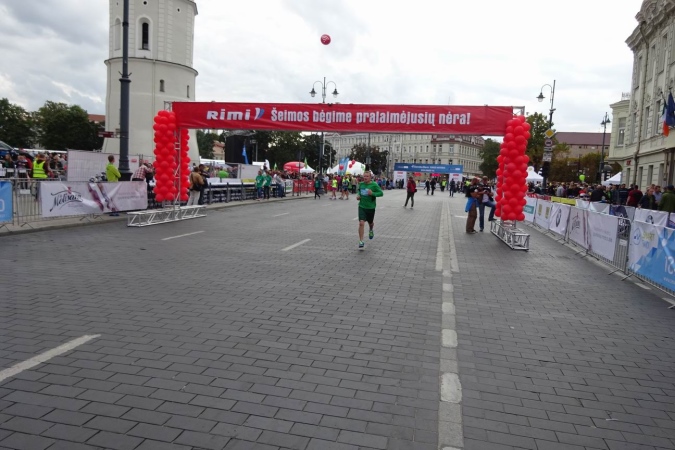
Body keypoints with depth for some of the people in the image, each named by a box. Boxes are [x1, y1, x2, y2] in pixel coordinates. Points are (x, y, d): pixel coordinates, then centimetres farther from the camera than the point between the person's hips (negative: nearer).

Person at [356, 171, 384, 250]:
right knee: (361, 223, -14)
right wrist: (358, 195, -1)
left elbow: (381, 193, -11)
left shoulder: (374, 185, -12)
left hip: (371, 207, -1)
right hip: (362, 207, 1)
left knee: (370, 222, 20)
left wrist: (372, 193, -26)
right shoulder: (361, 184, 0)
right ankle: (361, 242, -8)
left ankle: (371, 230, 58)